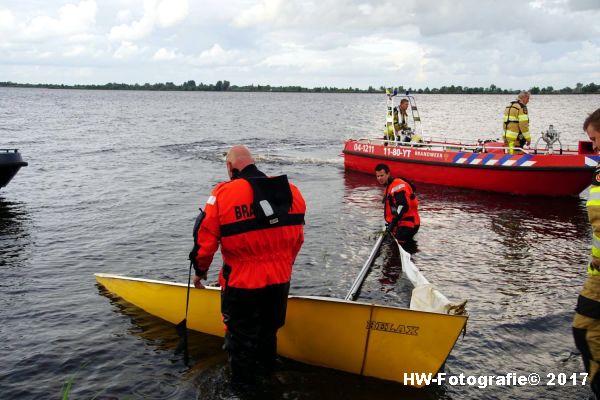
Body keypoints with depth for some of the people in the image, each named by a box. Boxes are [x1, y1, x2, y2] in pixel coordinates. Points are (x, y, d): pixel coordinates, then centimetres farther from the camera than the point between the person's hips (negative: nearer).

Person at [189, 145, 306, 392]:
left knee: (241, 337, 16)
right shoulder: (290, 191, -2)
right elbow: (297, 238, 7)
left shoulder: (223, 194, -15)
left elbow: (205, 240, -10)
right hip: (280, 280, 5)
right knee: (268, 330, 26)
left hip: (242, 284, -4)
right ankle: (266, 371, 47)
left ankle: (242, 386, 31)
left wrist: (200, 271, 8)